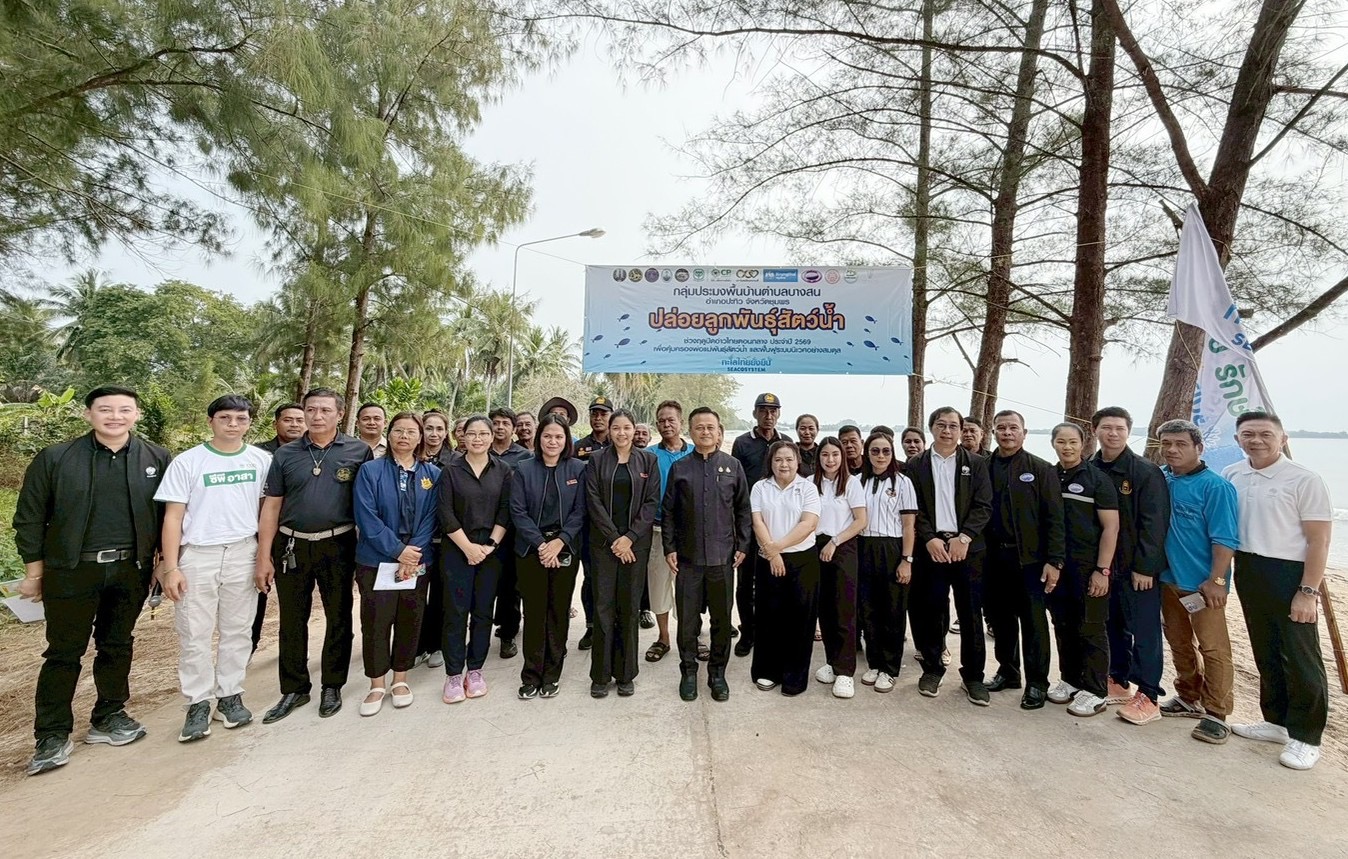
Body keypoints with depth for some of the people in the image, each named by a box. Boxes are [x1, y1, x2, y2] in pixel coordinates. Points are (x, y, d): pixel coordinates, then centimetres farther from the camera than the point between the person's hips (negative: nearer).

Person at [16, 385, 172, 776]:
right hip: (71, 572, -1)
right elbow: (29, 519, 1)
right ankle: (52, 736, 20)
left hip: (130, 570, 2)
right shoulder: (54, 459, -4)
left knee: (117, 646, 14)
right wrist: (34, 572, 0)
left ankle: (108, 718, 30)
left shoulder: (157, 459, -1)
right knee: (64, 653, 7)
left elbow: (167, 514, 4)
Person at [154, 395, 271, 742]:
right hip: (197, 556, -1)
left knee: (237, 631, 10)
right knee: (194, 635, 5)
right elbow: (173, 517, -3)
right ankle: (198, 705, 17)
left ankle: (230, 697, 22)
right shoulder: (186, 462, -3)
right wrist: (170, 567, -7)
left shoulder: (261, 460, 2)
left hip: (243, 554, 1)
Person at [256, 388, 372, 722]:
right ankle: (294, 689, 28)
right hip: (292, 546, 2)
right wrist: (263, 556, 0)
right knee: (292, 621, 12)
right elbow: (271, 506, 4)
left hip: (338, 545, -2)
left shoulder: (359, 451, -4)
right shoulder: (285, 454, 3)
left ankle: (332, 686, 26)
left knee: (339, 618, 9)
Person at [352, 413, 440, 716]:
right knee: (376, 622, 5)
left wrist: (413, 556, -12)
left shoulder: (433, 474, 2)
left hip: (418, 560, 2)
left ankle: (400, 680, 27)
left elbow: (430, 519, -3)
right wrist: (397, 550, -16)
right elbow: (366, 517, -10)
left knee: (411, 620, 10)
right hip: (376, 560, -1)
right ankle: (377, 686, 21)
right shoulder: (370, 471, -3)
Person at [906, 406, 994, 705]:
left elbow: (984, 506, 0)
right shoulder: (916, 465, 6)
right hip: (930, 547, 0)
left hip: (967, 547, 0)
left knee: (971, 613, 3)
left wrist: (963, 538, -11)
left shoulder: (976, 463, 6)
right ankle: (932, 669, 20)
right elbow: (913, 508, 1)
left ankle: (973, 675, 16)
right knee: (930, 611, 5)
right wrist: (930, 539, -10)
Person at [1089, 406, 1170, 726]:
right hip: (1102, 565, 5)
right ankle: (1118, 681, 28)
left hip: (1137, 568, -5)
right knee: (1113, 625, 15)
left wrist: (1144, 567, -16)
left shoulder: (1146, 472, -9)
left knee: (1145, 630, 2)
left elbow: (1153, 523, -12)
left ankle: (1148, 696, 10)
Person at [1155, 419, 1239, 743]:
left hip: (1202, 583, -6)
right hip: (1168, 579, 6)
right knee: (1179, 643, 17)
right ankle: (1189, 698, 33)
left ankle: (1216, 714, 13)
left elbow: (1225, 539, -14)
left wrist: (1215, 580, -19)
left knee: (1213, 648, 2)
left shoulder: (1215, 486, -13)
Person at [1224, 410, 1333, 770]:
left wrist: (1308, 592, -14)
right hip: (1248, 573, 5)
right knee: (1266, 655, 16)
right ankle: (1277, 721, 31)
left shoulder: (1304, 480, -10)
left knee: (1301, 659, 3)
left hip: (1290, 575, -5)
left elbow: (1319, 540, -11)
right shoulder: (1231, 476, 5)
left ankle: (1305, 737, 16)